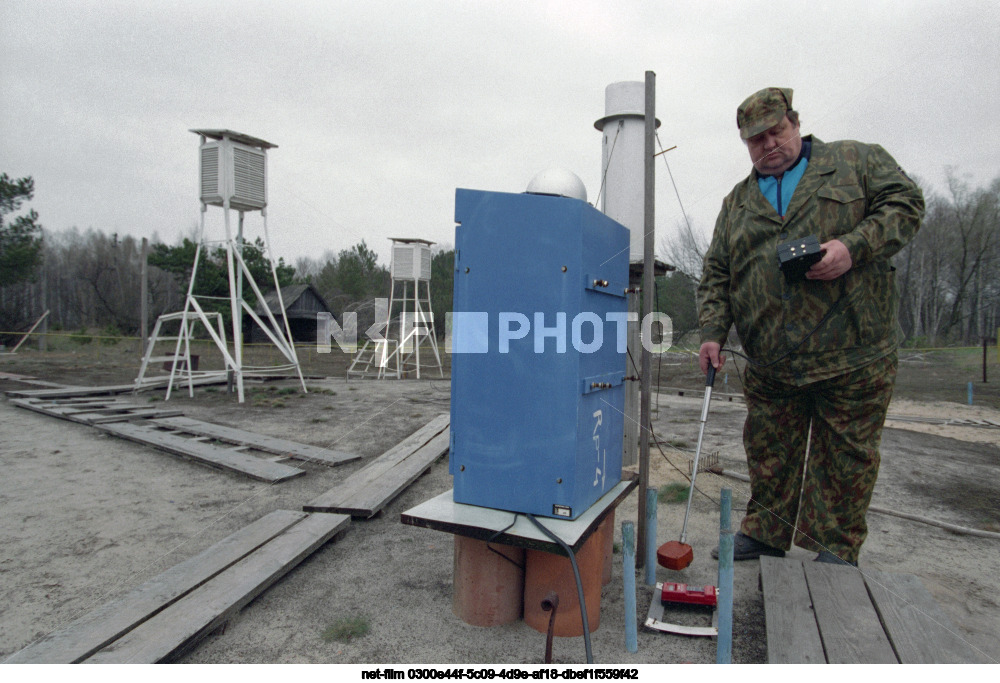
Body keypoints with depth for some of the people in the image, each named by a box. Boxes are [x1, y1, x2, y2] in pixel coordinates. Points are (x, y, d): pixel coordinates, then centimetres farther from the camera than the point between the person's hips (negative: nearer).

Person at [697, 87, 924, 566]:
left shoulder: (857, 161, 9)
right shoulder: (737, 202, 14)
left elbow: (905, 201, 1)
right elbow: (715, 274, 10)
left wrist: (854, 246, -16)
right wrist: (713, 332, -3)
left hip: (852, 352, -2)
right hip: (769, 363, 3)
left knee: (845, 455, 6)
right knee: (769, 453, 10)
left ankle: (836, 549, 21)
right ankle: (764, 534, 26)